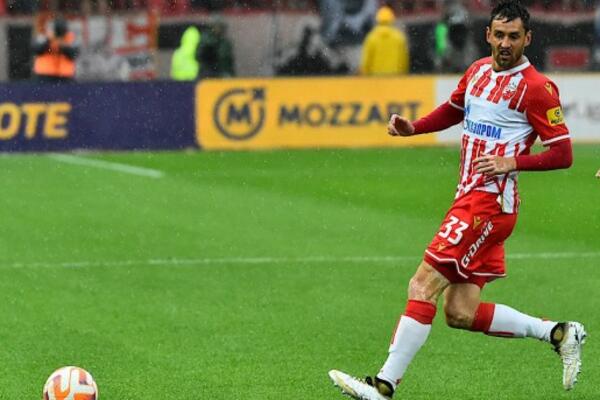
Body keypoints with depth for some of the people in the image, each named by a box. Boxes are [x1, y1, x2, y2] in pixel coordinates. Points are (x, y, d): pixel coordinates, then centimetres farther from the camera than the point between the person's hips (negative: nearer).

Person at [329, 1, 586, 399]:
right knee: (461, 313, 7)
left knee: (423, 287, -12)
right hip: (469, 198, 9)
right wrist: (412, 127, 14)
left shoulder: (536, 88, -10)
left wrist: (512, 162, -22)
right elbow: (453, 110, 31)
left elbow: (562, 154, -10)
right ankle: (558, 334, 18)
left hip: (490, 201, -9)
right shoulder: (478, 71, 13)